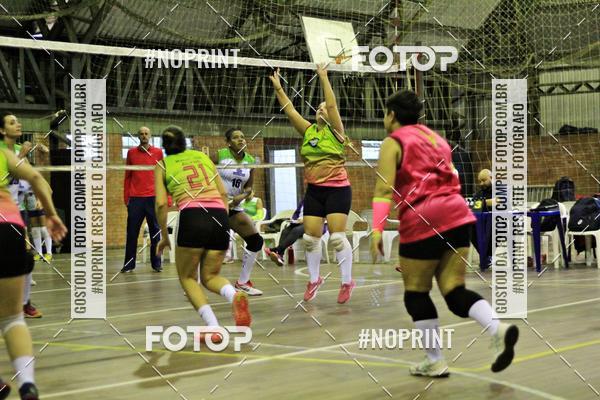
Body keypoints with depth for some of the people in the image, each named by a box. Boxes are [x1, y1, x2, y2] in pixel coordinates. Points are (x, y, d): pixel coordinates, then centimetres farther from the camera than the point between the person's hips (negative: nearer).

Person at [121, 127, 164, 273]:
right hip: (135, 199, 1)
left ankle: (156, 263, 9)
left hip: (153, 198, -1)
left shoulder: (158, 152, 6)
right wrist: (126, 197, 5)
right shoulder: (131, 152, 9)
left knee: (155, 232, 3)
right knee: (132, 232, 2)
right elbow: (127, 176, 12)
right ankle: (129, 264, 8)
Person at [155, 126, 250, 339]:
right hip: (219, 215, 3)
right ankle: (235, 295, -18)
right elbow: (223, 193, 18)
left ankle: (213, 328, -6)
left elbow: (161, 203, 6)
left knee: (187, 277, 15)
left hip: (192, 216, -3)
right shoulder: (203, 156, 25)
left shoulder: (163, 165, 16)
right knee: (210, 276, 18)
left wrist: (164, 236, 15)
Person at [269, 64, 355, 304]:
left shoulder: (335, 131, -3)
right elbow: (289, 110, 7)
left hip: (337, 189, -5)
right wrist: (278, 87, 1)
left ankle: (347, 282, 0)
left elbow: (332, 105, -16)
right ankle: (314, 280, 22)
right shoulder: (308, 131, 10)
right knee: (310, 238, 4)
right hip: (314, 190, 5)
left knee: (337, 237, -11)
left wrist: (323, 78, -18)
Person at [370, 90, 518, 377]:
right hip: (456, 215, 6)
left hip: (421, 221, -6)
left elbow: (384, 189, -10)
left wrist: (377, 229, -16)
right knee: (455, 291, 5)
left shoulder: (393, 143, 2)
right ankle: (499, 329, -20)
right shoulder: (435, 138, 24)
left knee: (416, 293, 9)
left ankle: (435, 362, 12)